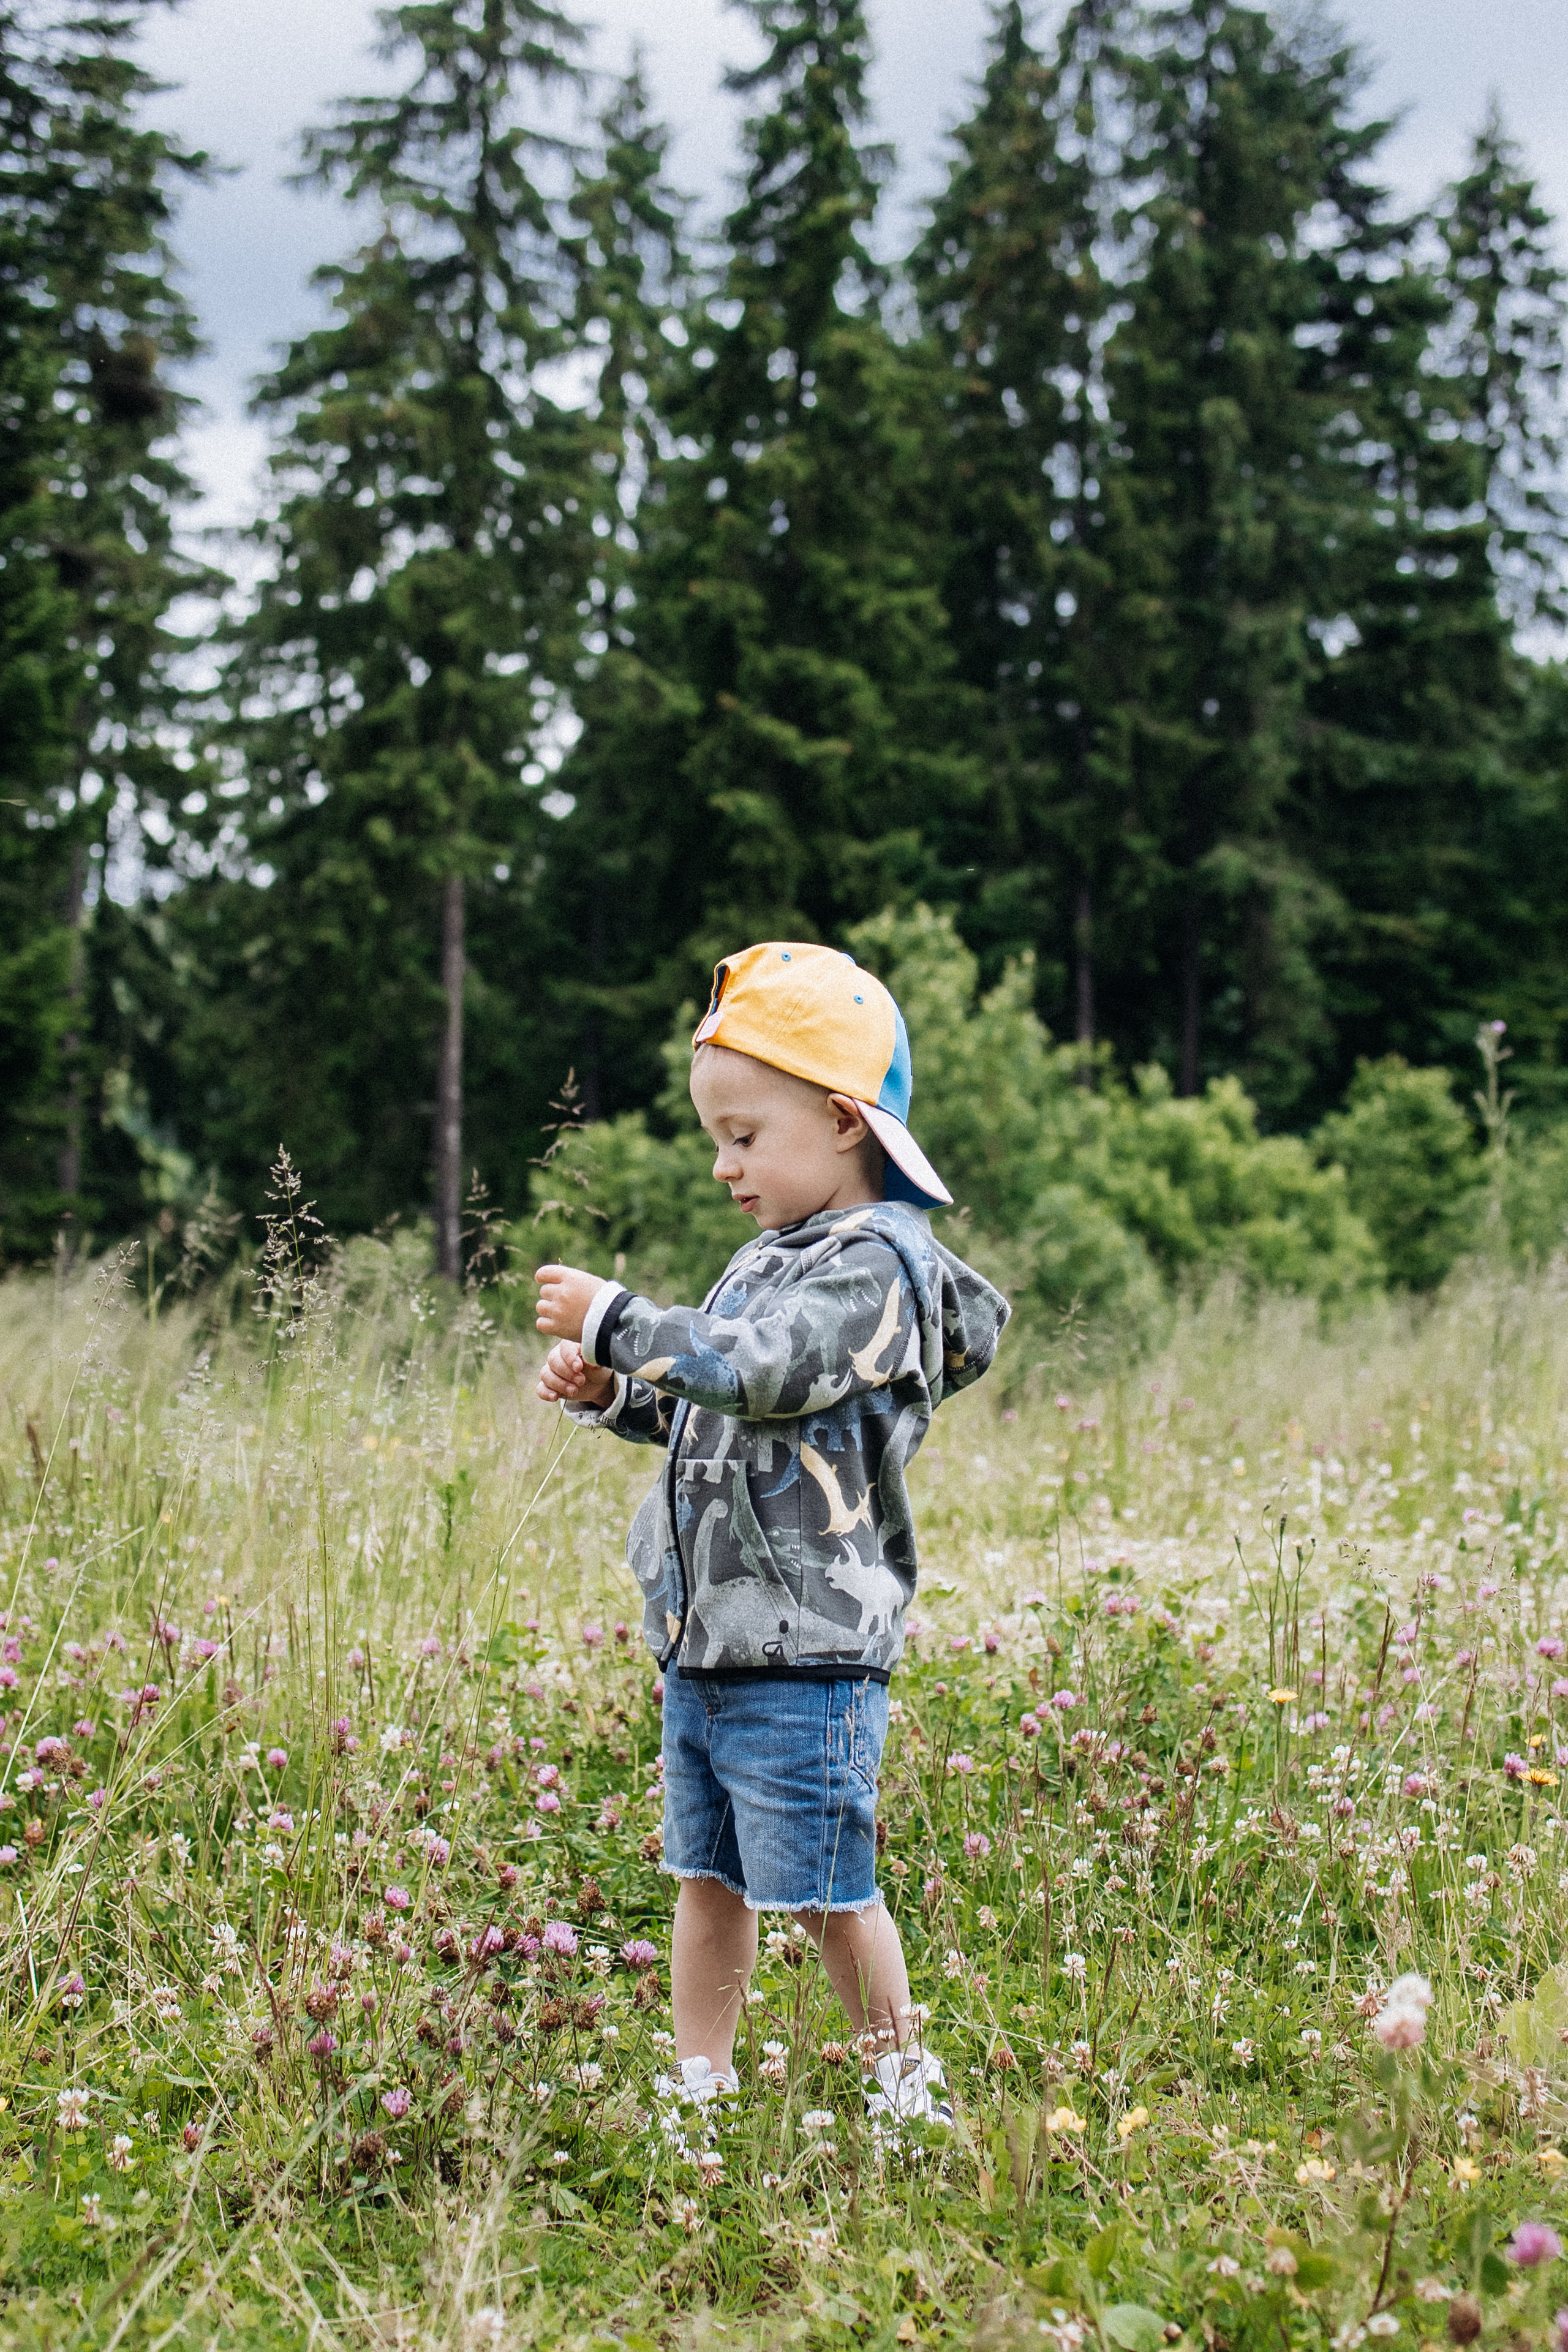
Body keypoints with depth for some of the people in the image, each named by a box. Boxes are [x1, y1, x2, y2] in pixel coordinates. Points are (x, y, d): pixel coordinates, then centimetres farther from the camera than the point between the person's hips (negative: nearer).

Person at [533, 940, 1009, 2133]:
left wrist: (616, 1317, -21)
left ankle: (906, 2084, 18)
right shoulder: (768, 1261, 16)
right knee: (708, 1875, 14)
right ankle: (699, 2089, 23)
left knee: (822, 1886, 0)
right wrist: (611, 1392, 8)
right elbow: (708, 1415, 26)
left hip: (805, 1654, -9)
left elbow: (756, 1371, -27)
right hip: (703, 1638, 9)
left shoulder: (876, 1262, -13)